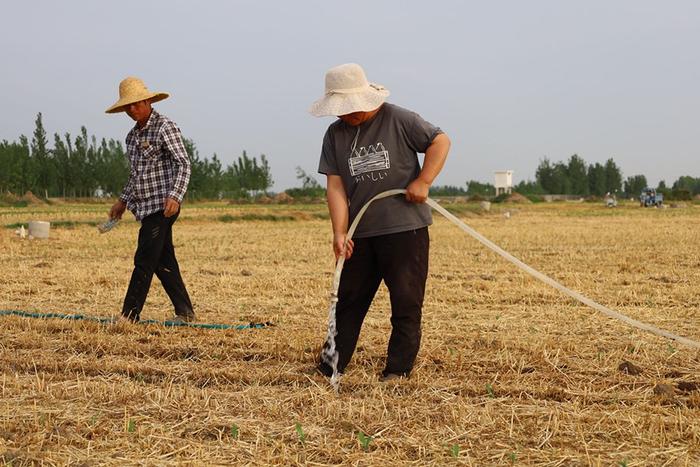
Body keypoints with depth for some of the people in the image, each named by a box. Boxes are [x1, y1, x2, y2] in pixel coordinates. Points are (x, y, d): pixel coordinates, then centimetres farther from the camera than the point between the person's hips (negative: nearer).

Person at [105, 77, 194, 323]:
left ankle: (129, 315, -5)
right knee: (163, 261, 8)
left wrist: (175, 196, -27)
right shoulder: (132, 136, 17)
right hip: (146, 207, 8)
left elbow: (184, 164, -15)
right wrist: (123, 200, 24)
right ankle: (184, 312, 13)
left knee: (144, 261, -8)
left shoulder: (165, 127, -9)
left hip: (162, 205, -8)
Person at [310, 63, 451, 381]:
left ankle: (398, 369, 12)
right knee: (347, 299, 11)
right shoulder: (335, 134, 4)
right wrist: (339, 232, -9)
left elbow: (441, 141, -2)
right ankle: (330, 366, 21)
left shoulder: (398, 120, -6)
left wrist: (423, 182, -13)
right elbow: (335, 185, -1)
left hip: (405, 227, -4)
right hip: (359, 234, 4)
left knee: (406, 302, 2)